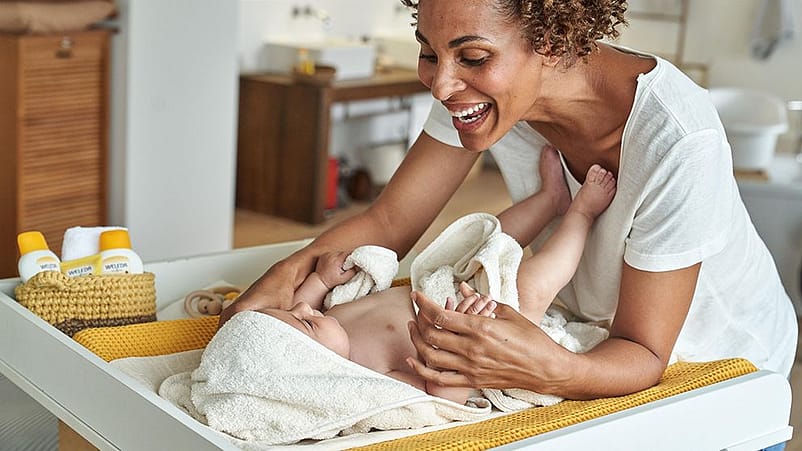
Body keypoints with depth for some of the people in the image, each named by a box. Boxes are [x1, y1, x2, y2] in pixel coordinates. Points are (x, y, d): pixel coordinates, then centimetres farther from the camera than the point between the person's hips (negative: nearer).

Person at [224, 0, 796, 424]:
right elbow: (389, 221, -13)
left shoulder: (677, 141, -37)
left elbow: (644, 354, -30)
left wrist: (550, 370, -50)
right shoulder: (476, 84, -21)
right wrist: (294, 268, -32)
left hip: (725, 360, -3)